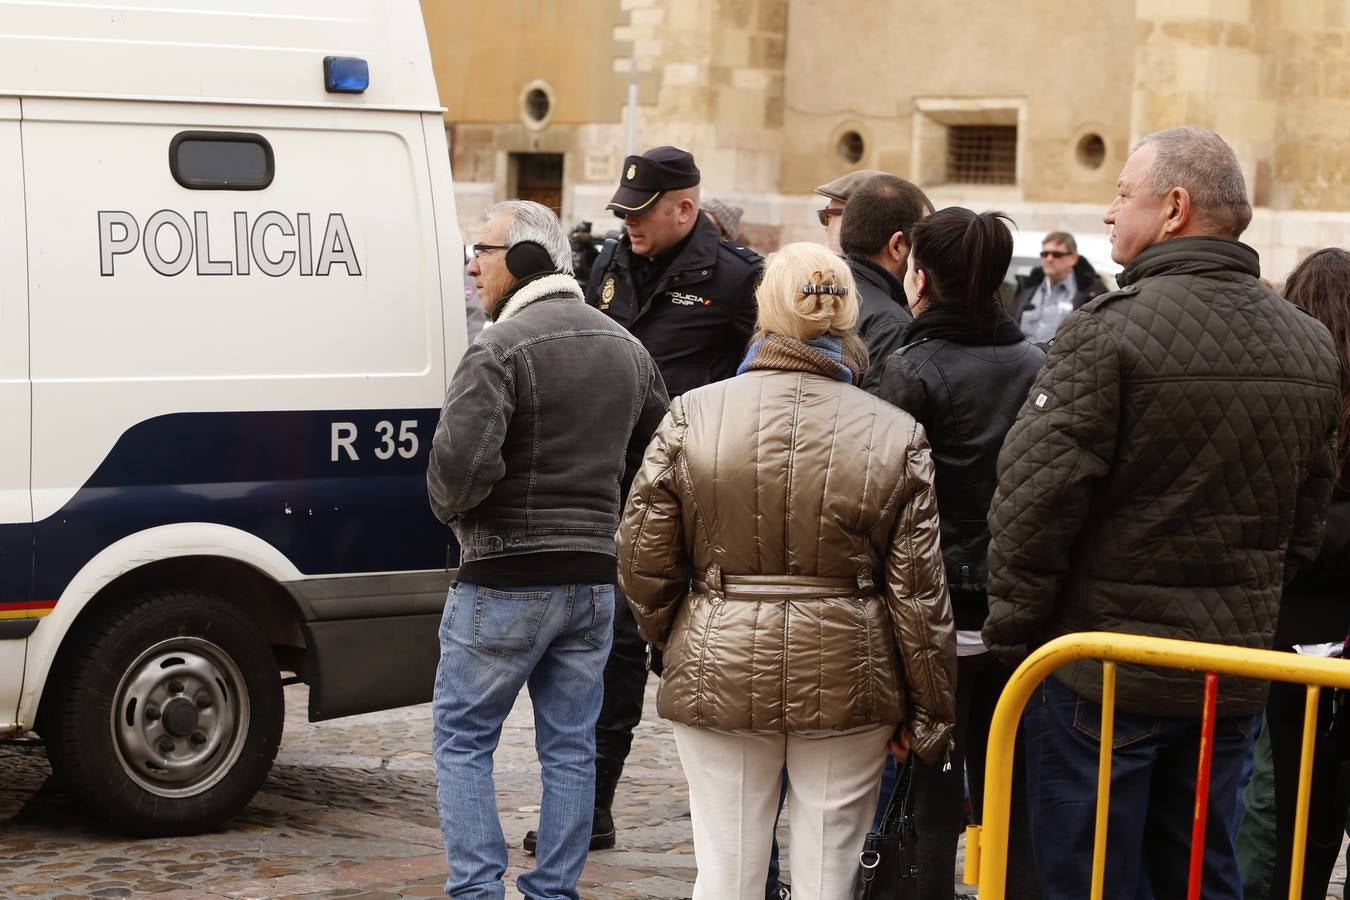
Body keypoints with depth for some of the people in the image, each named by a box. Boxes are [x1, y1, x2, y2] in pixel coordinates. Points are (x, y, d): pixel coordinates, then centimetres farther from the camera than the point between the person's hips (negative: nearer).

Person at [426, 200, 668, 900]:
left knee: (463, 741, 6)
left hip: (504, 581, -7)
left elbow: (461, 461, -25)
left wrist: (449, 507, -5)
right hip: (594, 578, 7)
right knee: (570, 748, 11)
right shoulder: (625, 348, 10)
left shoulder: (500, 349, -15)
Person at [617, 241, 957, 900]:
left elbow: (643, 559, 0)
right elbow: (918, 594, -2)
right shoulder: (895, 436, -4)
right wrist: (927, 714, 7)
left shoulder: (692, 414, -4)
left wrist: (669, 637, 20)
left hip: (720, 675, 0)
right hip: (846, 685, 0)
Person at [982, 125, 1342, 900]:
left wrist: (1012, 633, -6)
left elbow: (1034, 498, -17)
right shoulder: (1312, 345, 5)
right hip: (1234, 678, 6)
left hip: (1104, 673, -6)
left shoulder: (1113, 328, -16)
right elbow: (1307, 519, 12)